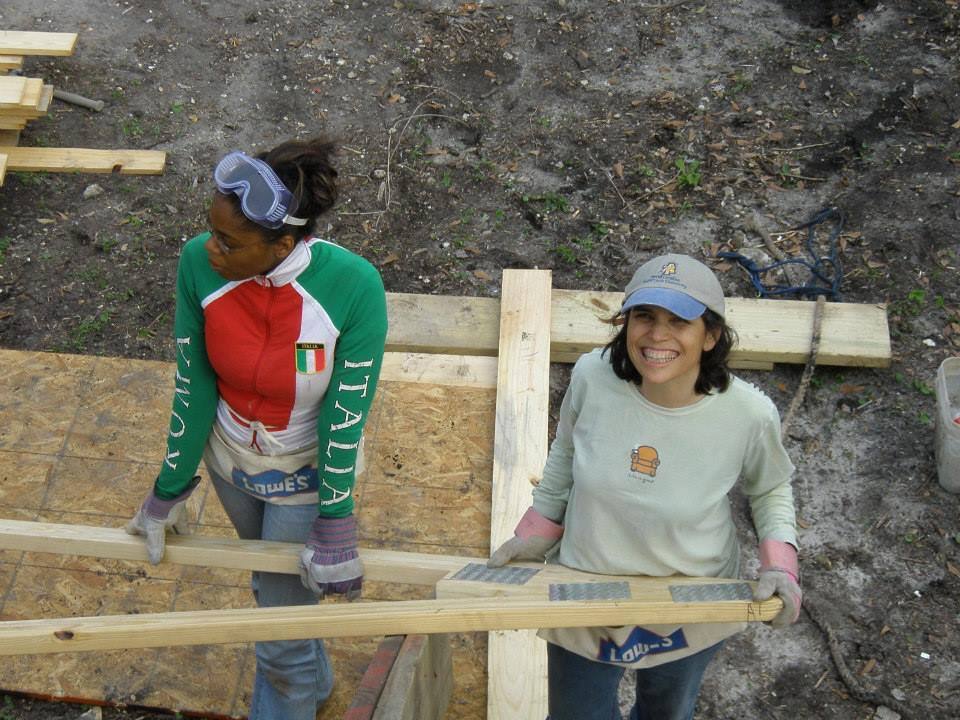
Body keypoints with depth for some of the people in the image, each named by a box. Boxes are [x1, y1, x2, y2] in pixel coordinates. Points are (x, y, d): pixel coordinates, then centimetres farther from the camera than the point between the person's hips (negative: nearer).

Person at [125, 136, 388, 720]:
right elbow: (194, 385, -12)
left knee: (279, 636, 10)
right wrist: (171, 490, -3)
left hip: (308, 473, -4)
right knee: (273, 587, 30)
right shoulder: (200, 264, -24)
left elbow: (346, 412, -23)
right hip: (229, 458, 4)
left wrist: (334, 526, -15)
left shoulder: (354, 287, -33)